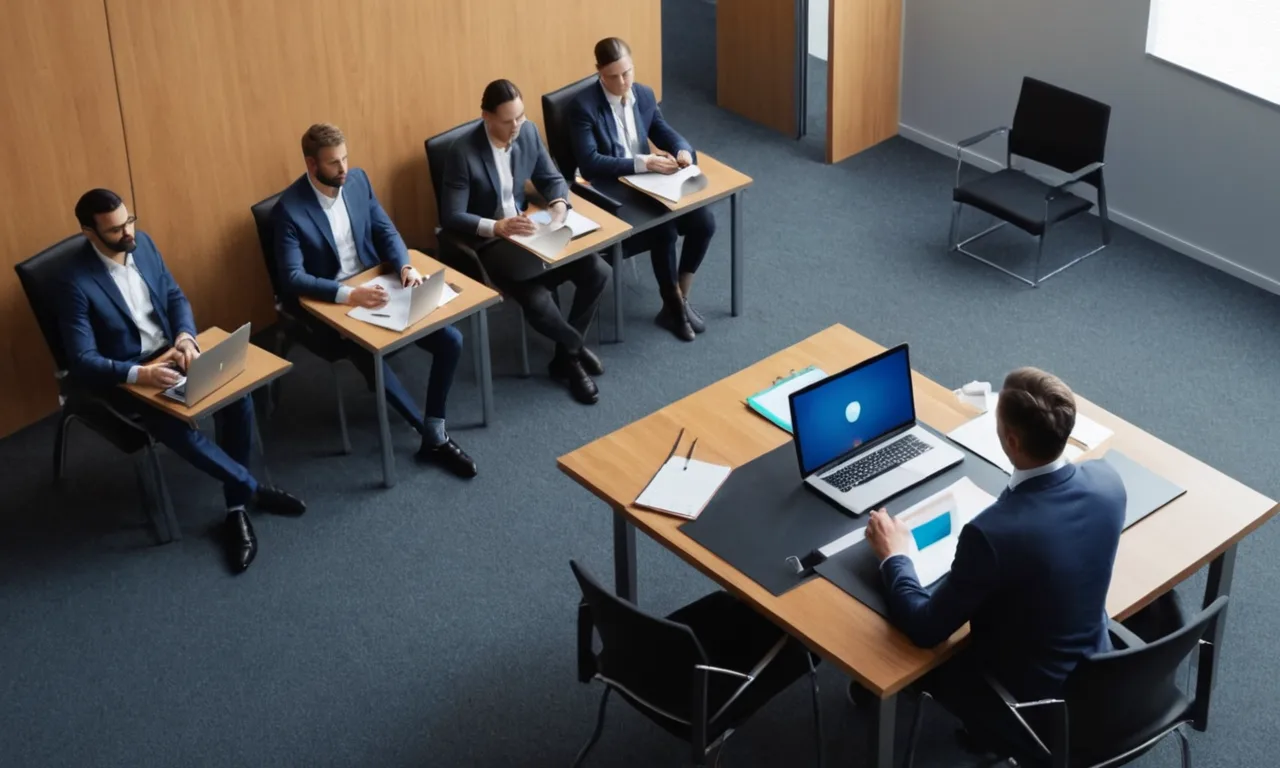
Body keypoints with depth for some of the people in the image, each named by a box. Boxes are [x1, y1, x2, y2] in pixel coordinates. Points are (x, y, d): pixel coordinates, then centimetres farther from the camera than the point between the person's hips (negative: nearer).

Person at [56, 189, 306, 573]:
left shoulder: (142, 243, -1)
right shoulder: (76, 282, -20)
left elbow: (176, 297, 7)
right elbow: (82, 361, -22)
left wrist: (185, 336, -15)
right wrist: (141, 373, -36)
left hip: (170, 352, 6)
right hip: (127, 374, -6)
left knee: (237, 395, -18)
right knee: (178, 427, -31)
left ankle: (237, 508, -5)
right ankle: (252, 488, -8)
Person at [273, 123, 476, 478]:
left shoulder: (357, 179, 0)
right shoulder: (290, 208, -17)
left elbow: (386, 231, 6)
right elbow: (293, 277, -23)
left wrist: (405, 266, -16)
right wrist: (349, 294, -35)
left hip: (374, 287, 6)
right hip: (328, 304, -6)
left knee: (450, 340, -10)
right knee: (373, 360, -31)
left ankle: (435, 432, 3)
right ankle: (434, 436, -8)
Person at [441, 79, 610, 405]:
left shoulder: (528, 133, -3)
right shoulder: (463, 153, -20)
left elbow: (552, 178, 8)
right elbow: (451, 216, -20)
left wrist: (559, 204, -15)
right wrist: (497, 227, -34)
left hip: (528, 229, 7)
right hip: (488, 243, -6)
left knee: (596, 271, -11)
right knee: (538, 300, -29)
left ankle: (566, 357, 5)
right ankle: (576, 347, 4)